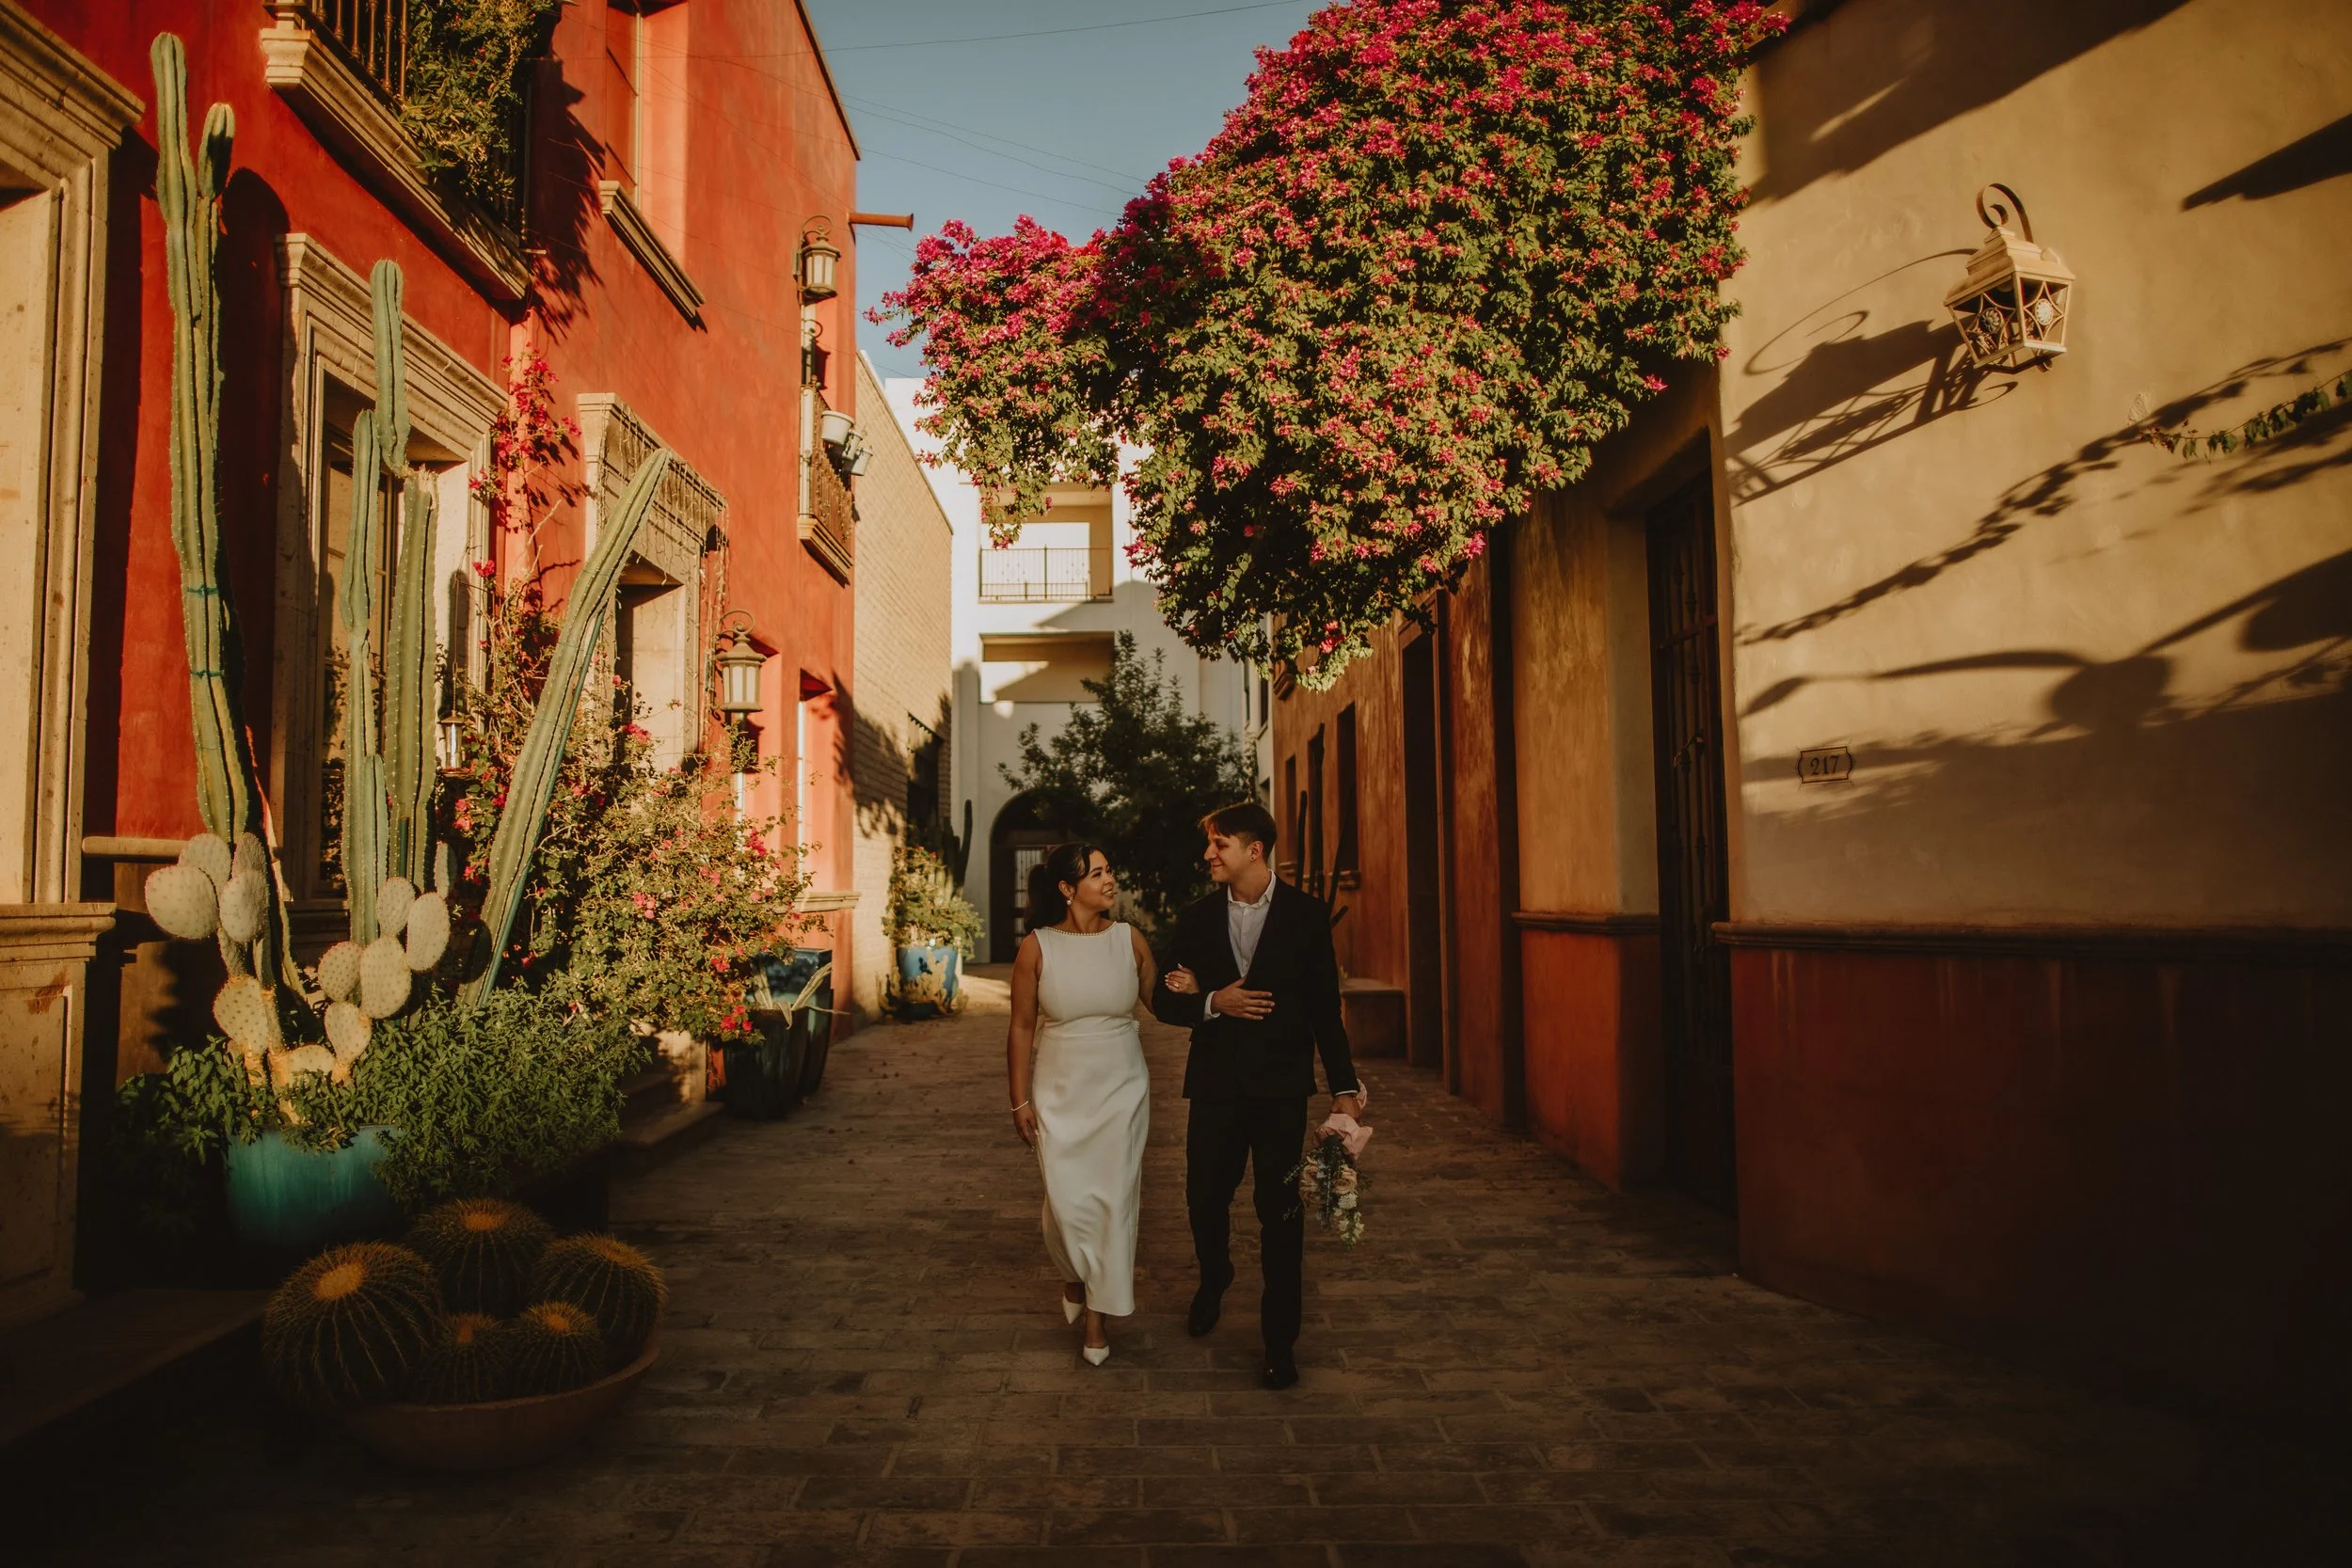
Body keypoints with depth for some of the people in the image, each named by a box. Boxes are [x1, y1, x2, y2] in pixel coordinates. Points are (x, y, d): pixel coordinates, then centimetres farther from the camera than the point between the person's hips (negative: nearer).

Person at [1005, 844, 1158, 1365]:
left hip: (1121, 1090, 1)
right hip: (1060, 1091, -1)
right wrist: (1021, 1100, -2)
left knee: (1114, 1199, 4)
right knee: (1068, 1202, -1)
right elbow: (1021, 1028, -3)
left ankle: (1098, 1314, 22)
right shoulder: (1036, 948, -8)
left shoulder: (1128, 939, -4)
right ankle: (1075, 1276, 34)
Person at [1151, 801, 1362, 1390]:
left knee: (1280, 1212, 1)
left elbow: (1325, 1006, 0)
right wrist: (1212, 1003, -14)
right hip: (1215, 1082, 3)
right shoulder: (1197, 919, 5)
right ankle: (1213, 1282, 44)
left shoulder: (1307, 915, -2)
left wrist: (1344, 1085, -2)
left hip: (1281, 1083, -3)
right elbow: (1163, 999, 5)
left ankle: (1280, 1341, 14)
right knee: (1204, 1198, 11)